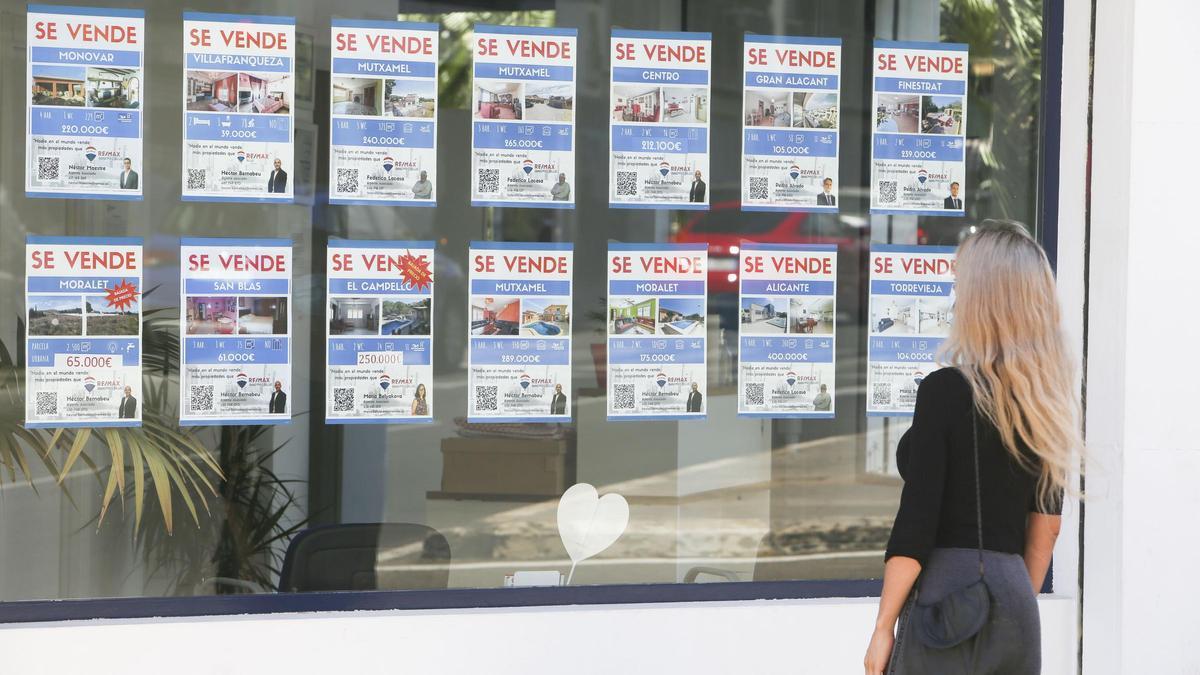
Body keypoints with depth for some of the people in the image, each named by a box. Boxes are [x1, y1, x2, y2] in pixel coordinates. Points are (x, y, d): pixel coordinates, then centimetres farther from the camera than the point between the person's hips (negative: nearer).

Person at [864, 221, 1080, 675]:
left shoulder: (947, 390, -11)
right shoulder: (1047, 401, 8)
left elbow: (915, 526, -13)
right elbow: (1046, 527, 13)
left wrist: (883, 628, -8)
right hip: (1015, 601, 7)